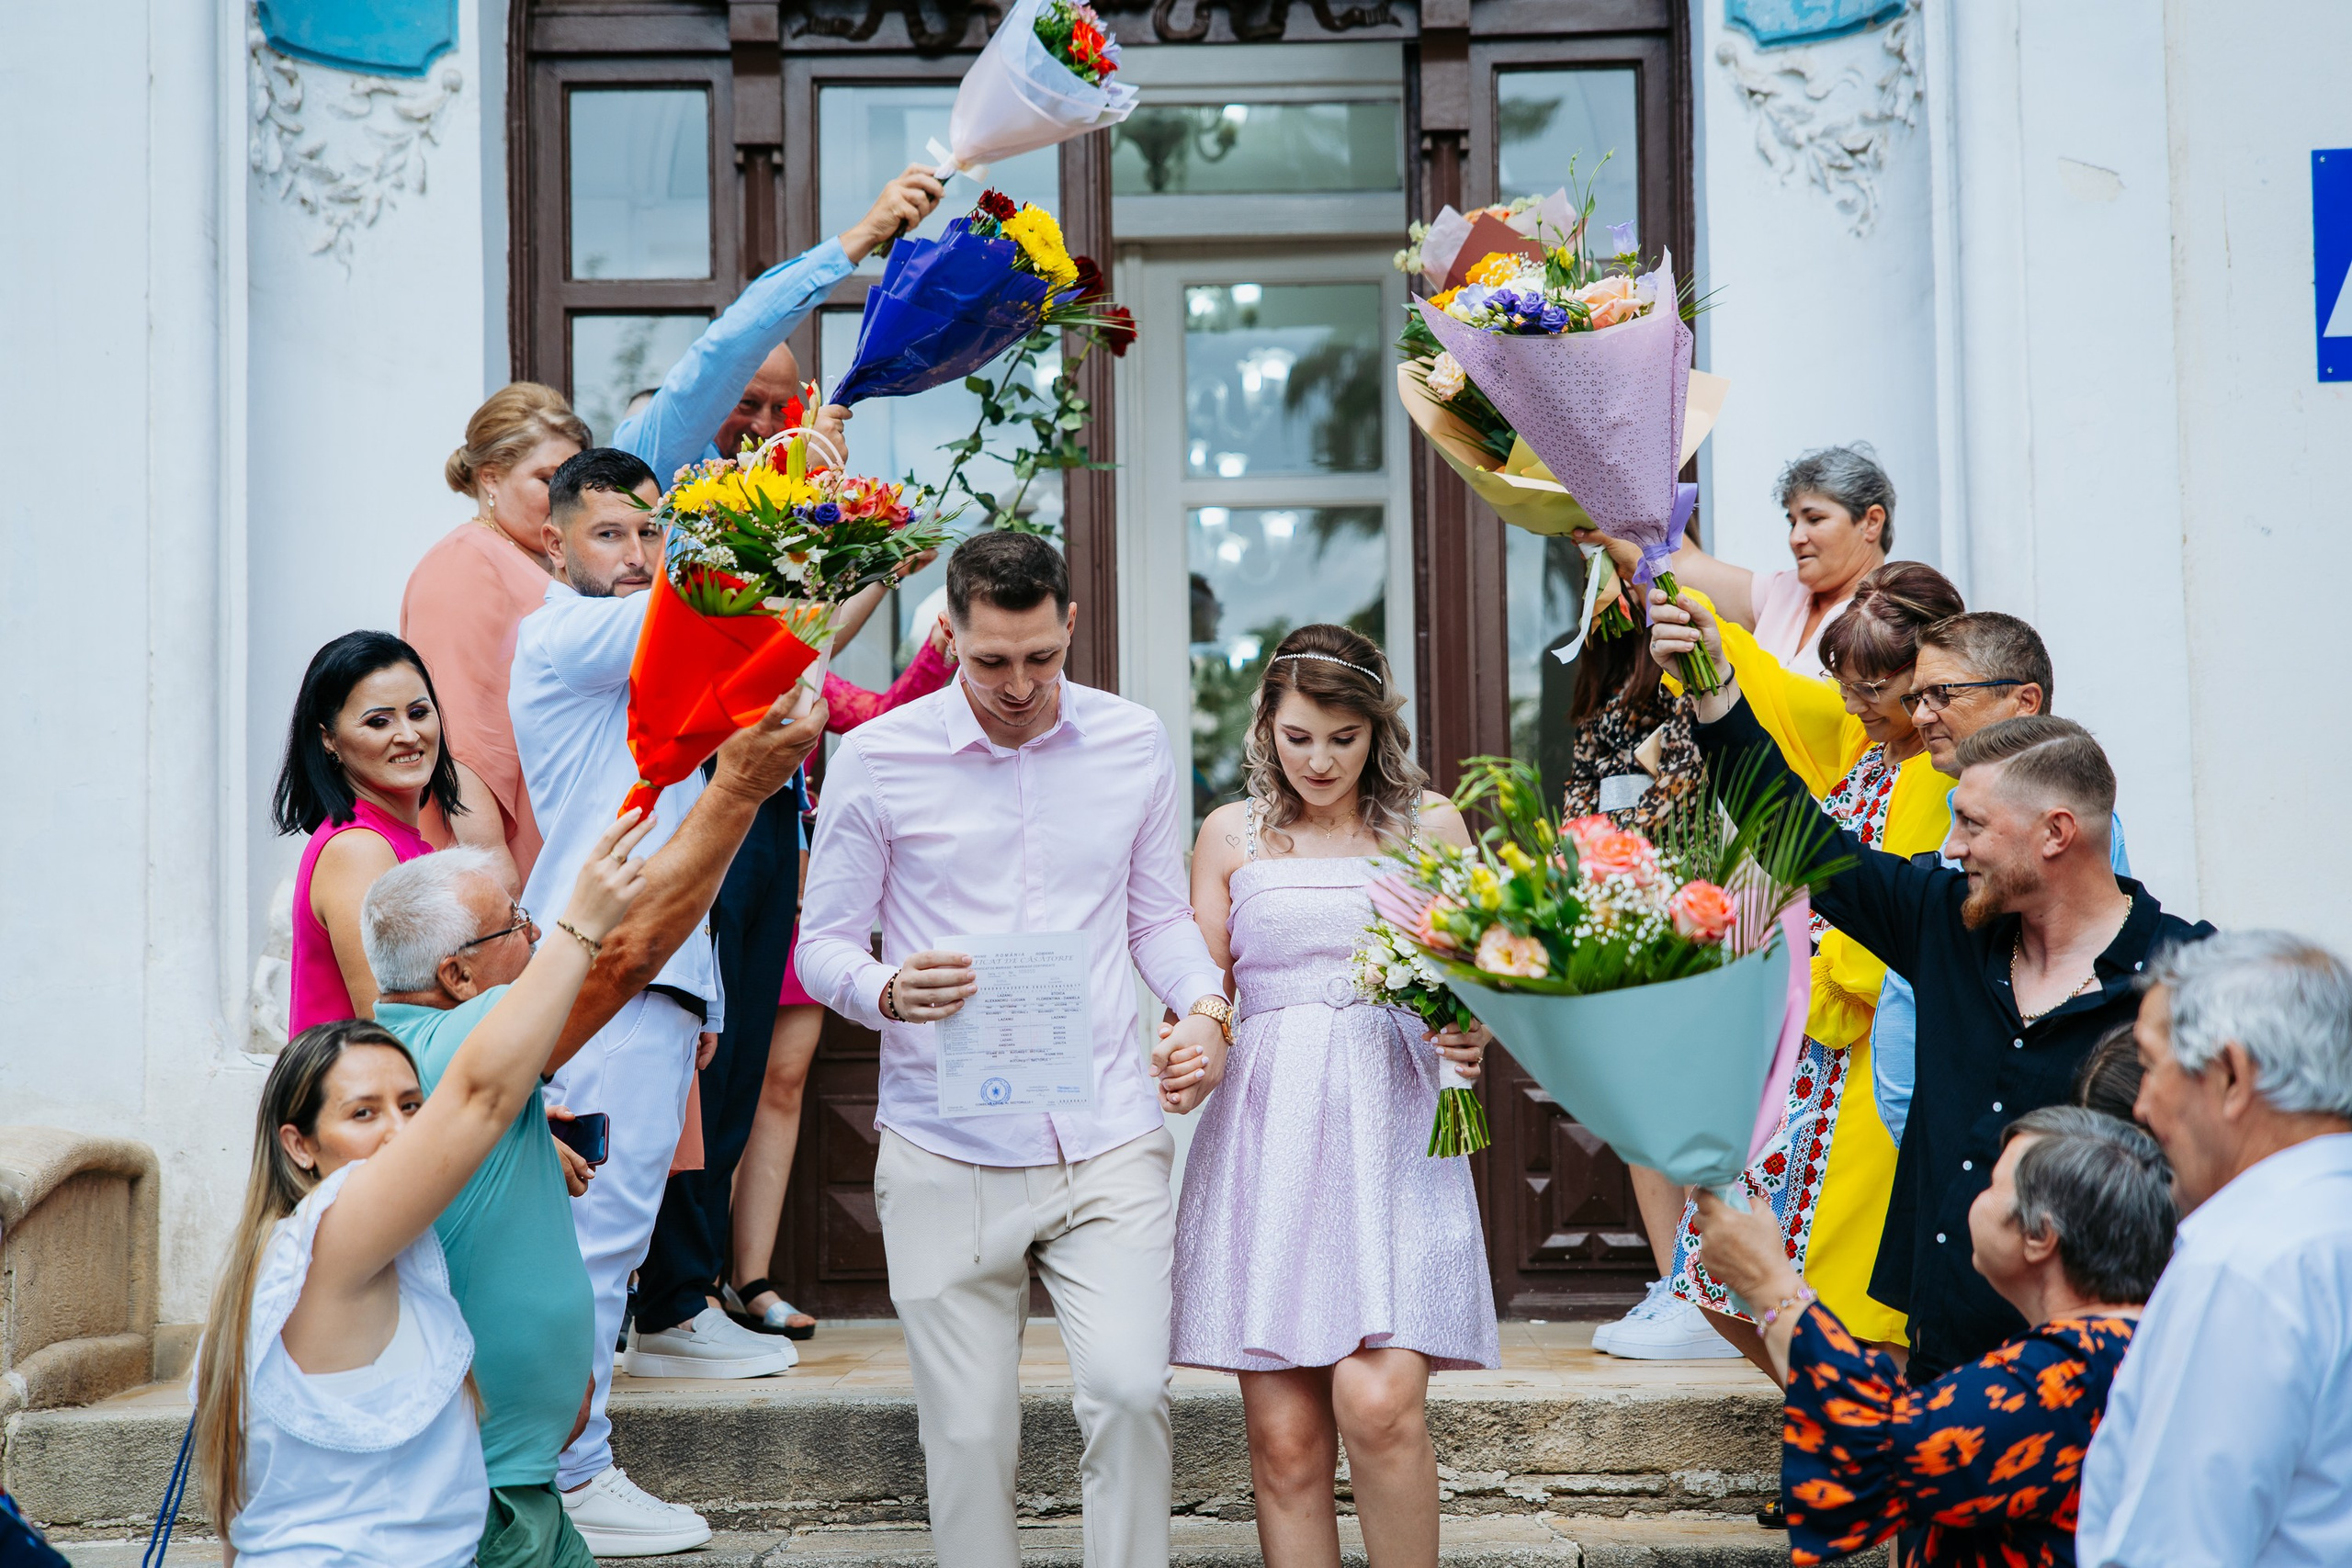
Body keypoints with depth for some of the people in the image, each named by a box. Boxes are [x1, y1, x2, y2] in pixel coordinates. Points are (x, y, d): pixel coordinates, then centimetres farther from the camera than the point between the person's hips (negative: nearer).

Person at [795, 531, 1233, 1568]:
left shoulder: (1135, 746, 7)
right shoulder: (877, 759, -1)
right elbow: (824, 944, 4)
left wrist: (1205, 1011, -3)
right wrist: (890, 991, -18)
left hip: (1109, 1141, 1)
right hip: (946, 1155, -1)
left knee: (1128, 1388, -13)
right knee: (969, 1433, 3)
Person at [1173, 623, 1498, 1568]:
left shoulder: (1430, 824, 12)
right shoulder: (1233, 834, 14)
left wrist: (1473, 1035, -9)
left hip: (1392, 1134, -1)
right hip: (1268, 1136, 1)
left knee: (1378, 1402, -17)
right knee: (1283, 1436, -2)